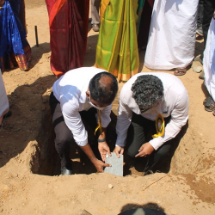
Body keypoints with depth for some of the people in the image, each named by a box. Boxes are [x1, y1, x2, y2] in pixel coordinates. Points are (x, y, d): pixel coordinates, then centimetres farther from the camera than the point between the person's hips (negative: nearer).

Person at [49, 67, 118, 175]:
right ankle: (65, 164, 6)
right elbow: (79, 133, -31)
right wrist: (94, 161, -20)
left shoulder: (107, 85, -35)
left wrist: (102, 140, -15)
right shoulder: (70, 99, -45)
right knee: (64, 138, -29)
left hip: (86, 100, 4)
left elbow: (105, 111, -15)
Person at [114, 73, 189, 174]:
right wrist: (119, 143, -2)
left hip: (167, 118, -1)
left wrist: (153, 144, -22)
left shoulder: (178, 93, -39)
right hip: (139, 117, 2)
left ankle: (150, 173, 14)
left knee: (162, 152, -20)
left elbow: (178, 121, -20)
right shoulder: (127, 91, -33)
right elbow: (123, 117, -12)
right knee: (132, 152, -13)